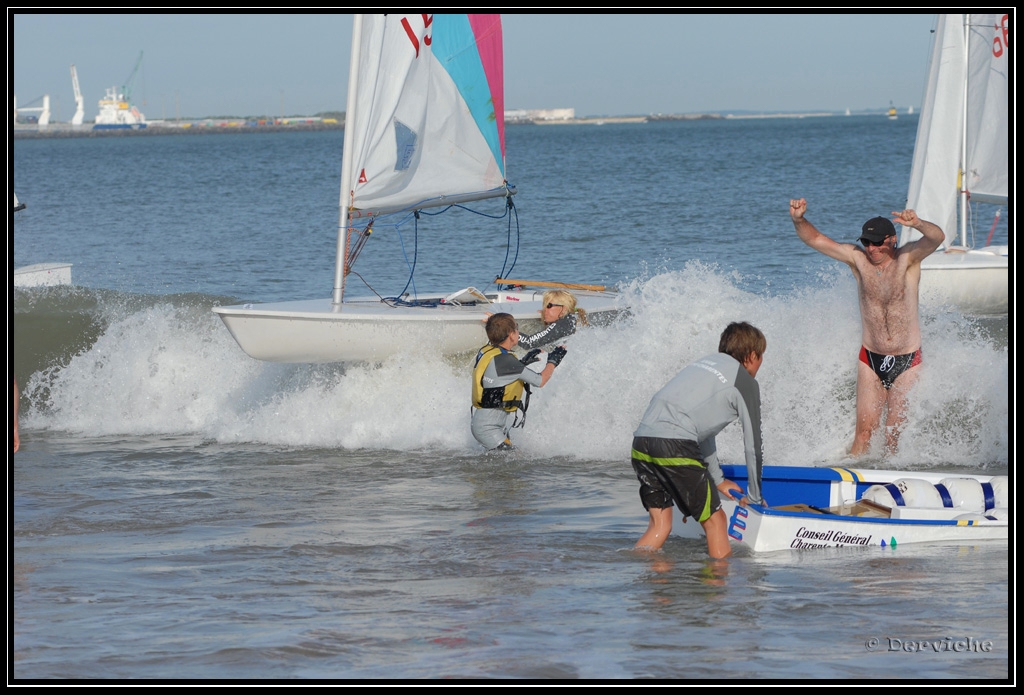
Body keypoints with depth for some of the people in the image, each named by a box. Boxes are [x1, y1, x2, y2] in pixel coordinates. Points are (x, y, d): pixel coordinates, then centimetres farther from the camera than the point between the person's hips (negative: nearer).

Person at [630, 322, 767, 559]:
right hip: (675, 448, -7)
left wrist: (717, 479, 42)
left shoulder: (708, 362, 30)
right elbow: (753, 444, 12)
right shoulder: (746, 383, 8)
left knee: (660, 524, 14)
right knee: (714, 520, 5)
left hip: (641, 443, 7)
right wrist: (754, 497, 23)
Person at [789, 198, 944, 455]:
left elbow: (936, 238, -26)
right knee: (865, 429, -6)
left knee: (896, 433, -2)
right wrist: (798, 220, -24)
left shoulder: (907, 259, -8)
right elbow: (815, 239, -3)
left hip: (907, 361, -2)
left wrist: (917, 224, -49)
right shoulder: (857, 258, -1)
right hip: (870, 358, 2)